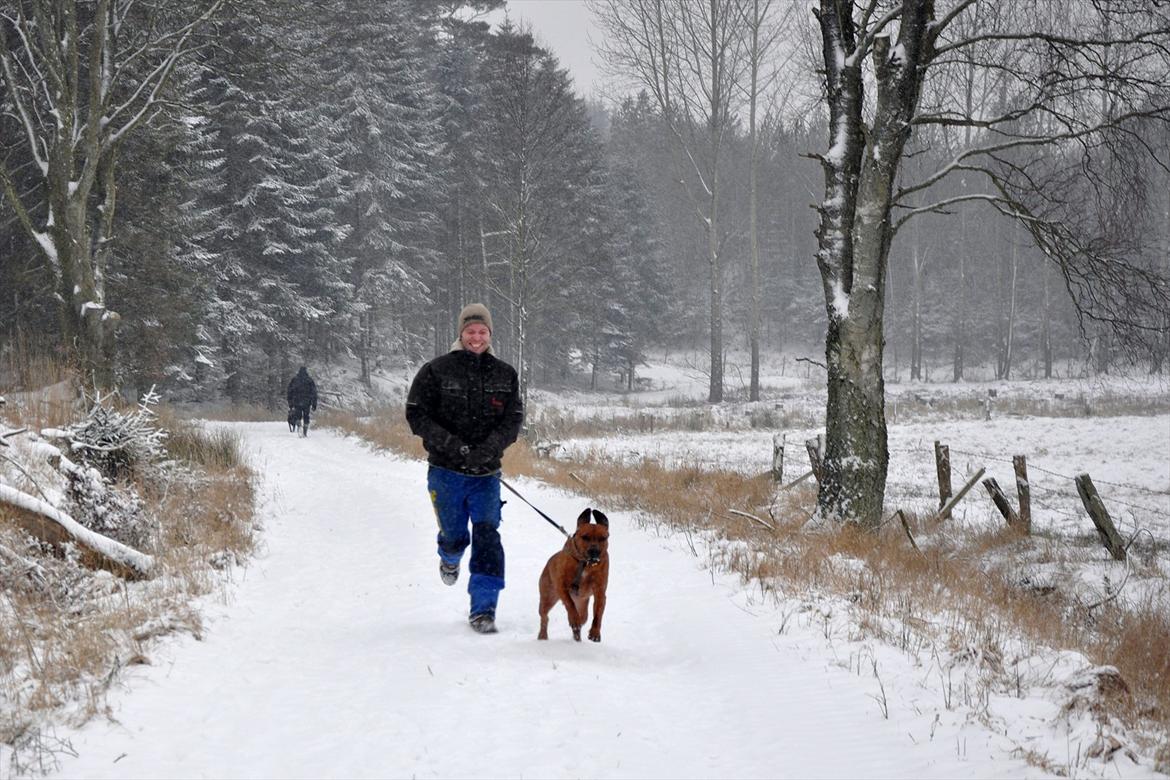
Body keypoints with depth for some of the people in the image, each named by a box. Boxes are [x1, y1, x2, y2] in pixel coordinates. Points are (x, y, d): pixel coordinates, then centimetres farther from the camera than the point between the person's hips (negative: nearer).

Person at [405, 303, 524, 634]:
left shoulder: (505, 375, 4)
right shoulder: (436, 371, -4)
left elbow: (514, 420, 2)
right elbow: (416, 414, -5)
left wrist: (489, 448, -16)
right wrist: (451, 445, -17)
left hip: (486, 473, 1)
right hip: (446, 471, -1)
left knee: (487, 536, -12)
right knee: (455, 536, 10)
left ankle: (483, 609, -8)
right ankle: (450, 558, 49)